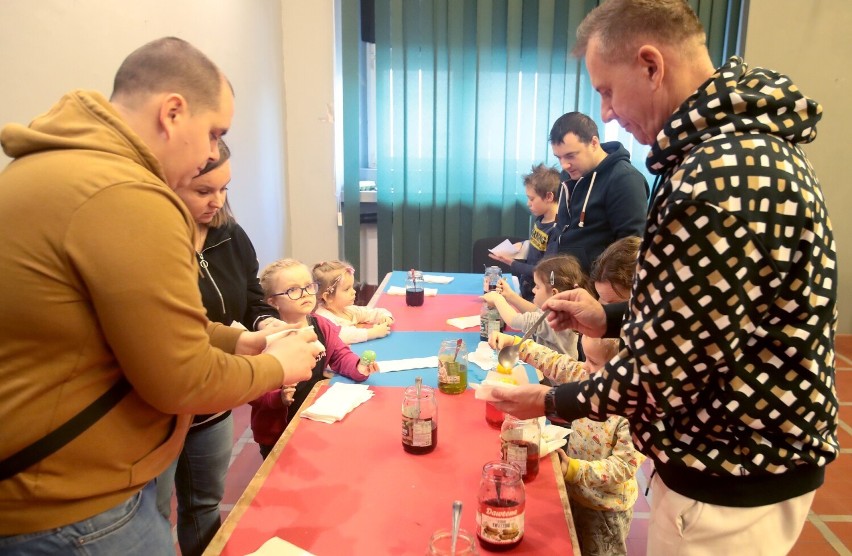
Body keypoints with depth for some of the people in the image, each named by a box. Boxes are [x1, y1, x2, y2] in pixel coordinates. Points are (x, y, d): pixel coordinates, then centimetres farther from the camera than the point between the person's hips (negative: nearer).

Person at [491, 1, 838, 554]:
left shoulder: (720, 178, -30)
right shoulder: (750, 141, 5)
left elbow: (666, 374, -25)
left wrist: (553, 402, -10)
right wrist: (610, 319, 9)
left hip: (733, 482, -9)